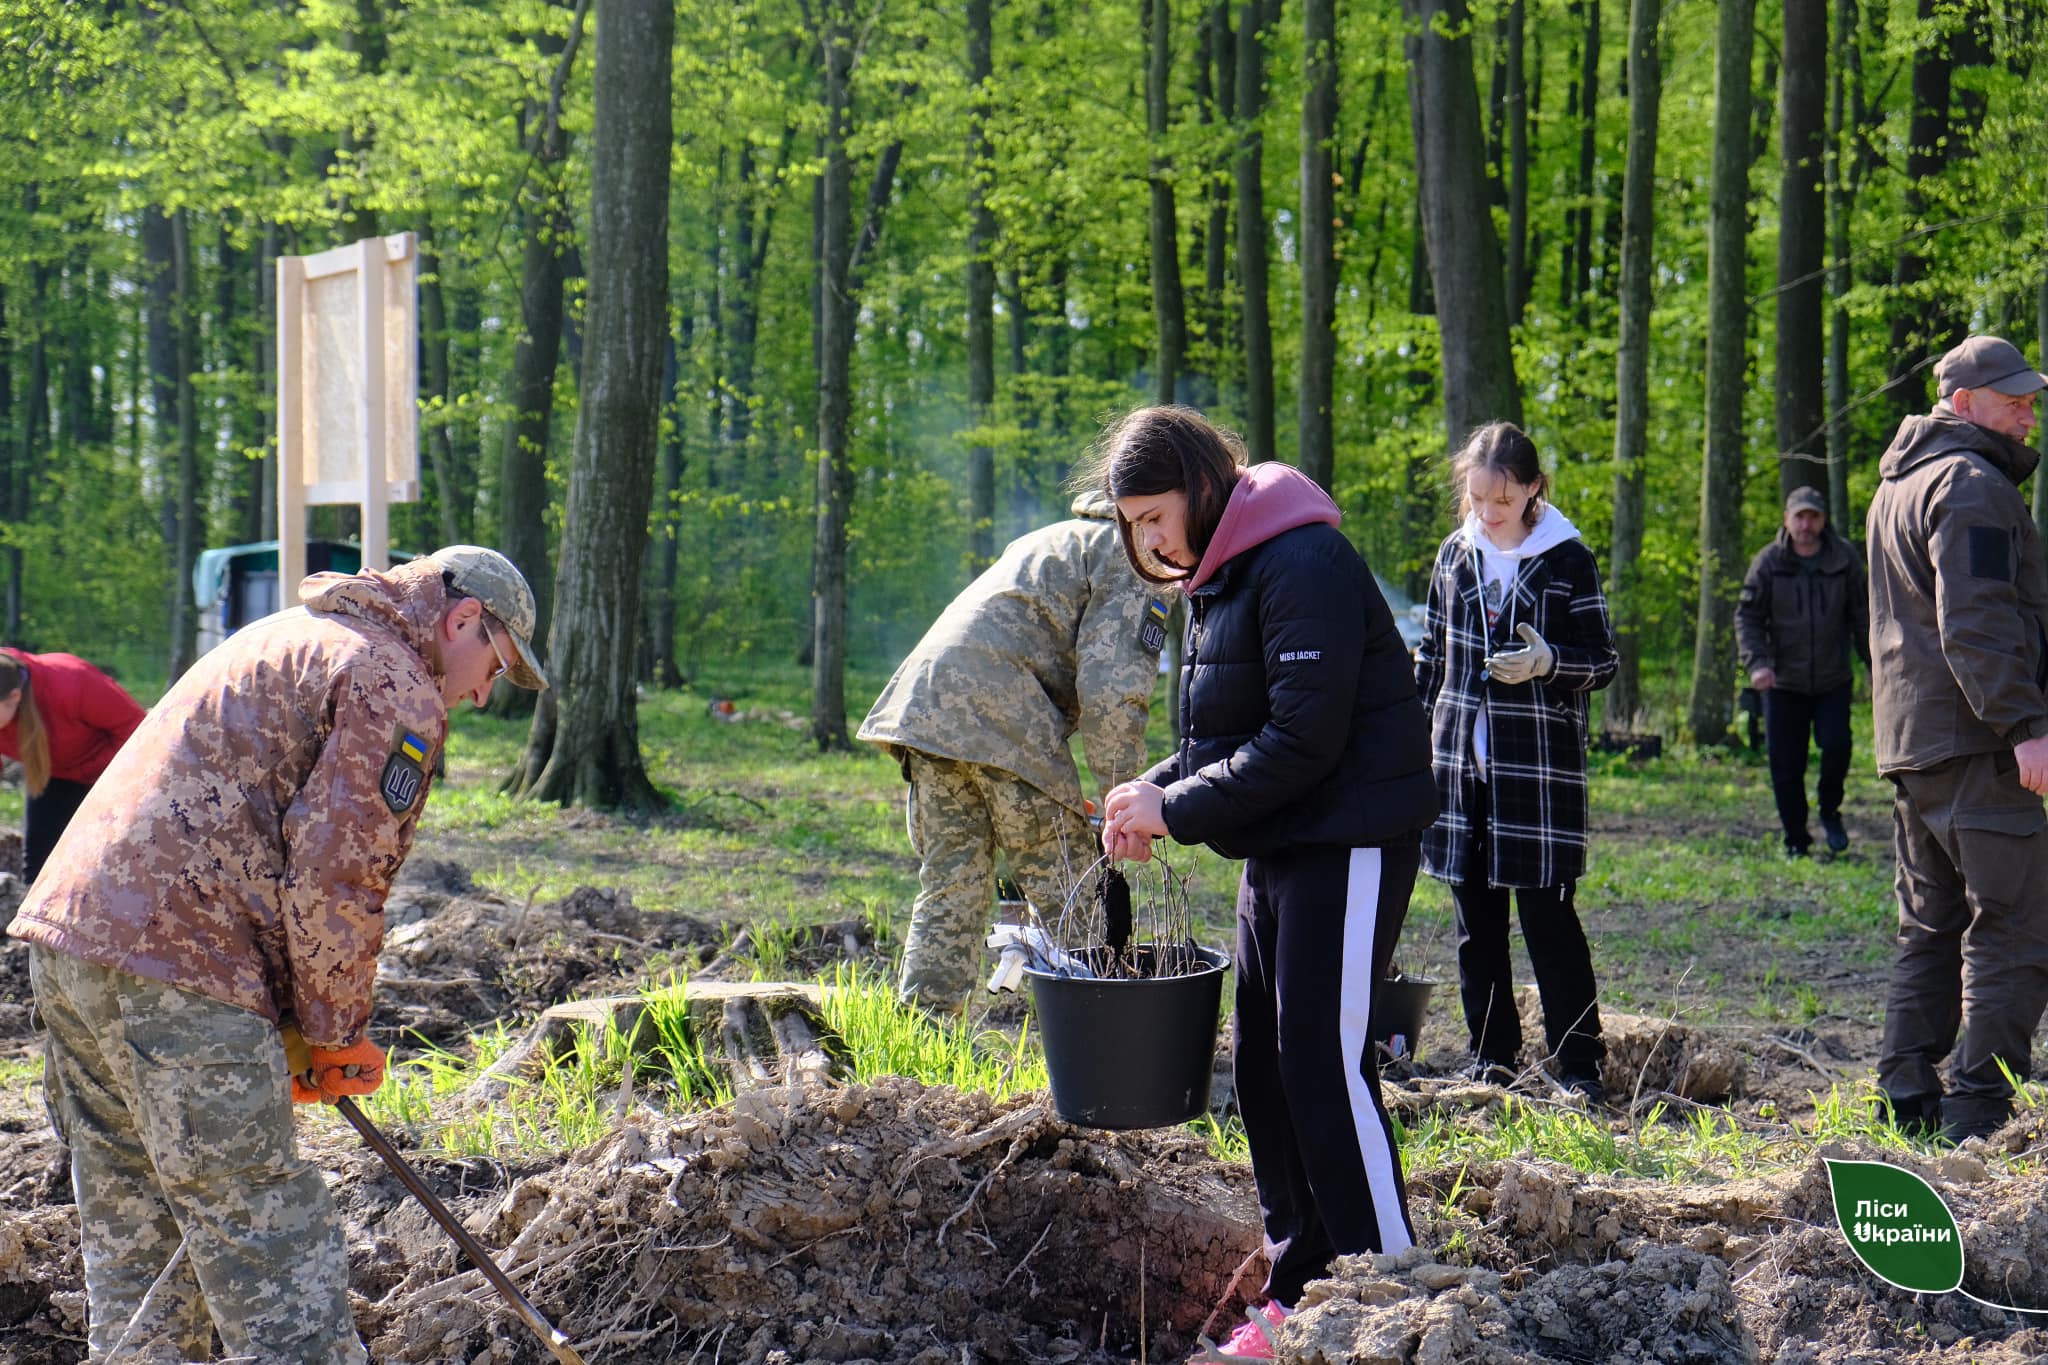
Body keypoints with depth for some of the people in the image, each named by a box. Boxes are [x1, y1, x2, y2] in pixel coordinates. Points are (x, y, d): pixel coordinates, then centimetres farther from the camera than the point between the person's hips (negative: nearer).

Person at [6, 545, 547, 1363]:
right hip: (177, 966, -9)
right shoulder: (395, 688, -4)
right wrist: (336, 1035, 3)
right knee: (270, 1238, -6)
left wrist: (305, 1021, 22)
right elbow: (333, 881, -11)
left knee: (131, 1237, 16)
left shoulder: (290, 638, 27)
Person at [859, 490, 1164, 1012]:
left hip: (925, 699, 8)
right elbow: (1112, 687, -9)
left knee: (950, 890, 12)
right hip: (1002, 715, -8)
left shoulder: (1059, 539, 33)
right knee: (1067, 900, 0)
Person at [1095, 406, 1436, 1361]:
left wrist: (1177, 810, -17)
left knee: (1325, 1064, -10)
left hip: (1347, 844, -10)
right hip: (1279, 851, 10)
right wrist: (1155, 790, 1)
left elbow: (1303, 742, -23)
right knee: (1266, 1067, 11)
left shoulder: (1303, 566, -18)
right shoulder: (1219, 579, 13)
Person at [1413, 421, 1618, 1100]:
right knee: (1476, 920, 8)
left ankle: (1580, 1064, 1)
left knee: (1549, 916, -5)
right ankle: (1493, 1058, 18)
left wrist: (1548, 661, -21)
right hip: (1461, 763, 5)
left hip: (1539, 769, -4)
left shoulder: (1567, 559, -4)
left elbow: (1603, 661, -1)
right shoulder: (1455, 555, 8)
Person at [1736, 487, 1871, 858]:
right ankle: (1796, 841, 15)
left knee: (1836, 744, -16)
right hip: (1784, 682, 0)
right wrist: (1757, 661, -16)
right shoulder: (1768, 562, -2)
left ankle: (1830, 811, 12)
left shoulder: (1844, 559, 0)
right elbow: (1747, 616, -2)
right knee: (1785, 765, 1)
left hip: (1833, 679, 0)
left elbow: (1862, 616, 7)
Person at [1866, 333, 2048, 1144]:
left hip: (1909, 742, 10)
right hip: (1971, 742, -10)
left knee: (1930, 928, 13)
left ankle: (1907, 1101, 13)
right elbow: (1977, 625, -20)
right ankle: (1980, 1108, -11)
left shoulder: (1899, 485, 21)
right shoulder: (1969, 484, -11)